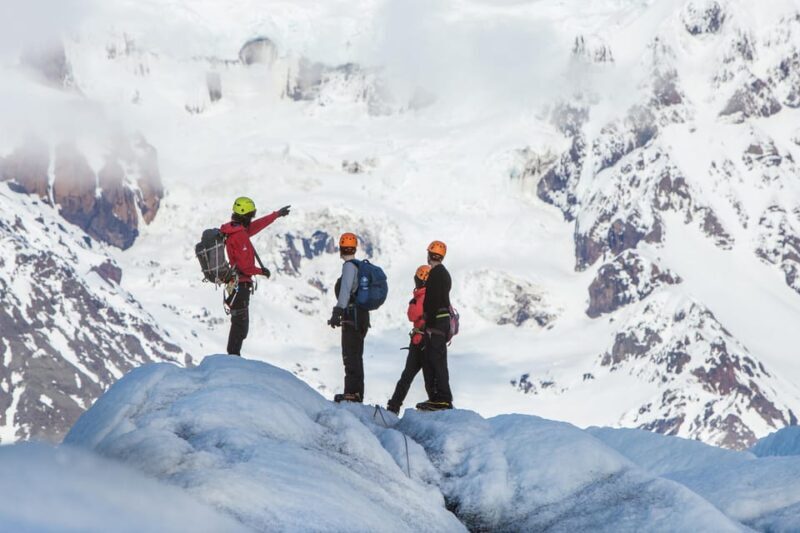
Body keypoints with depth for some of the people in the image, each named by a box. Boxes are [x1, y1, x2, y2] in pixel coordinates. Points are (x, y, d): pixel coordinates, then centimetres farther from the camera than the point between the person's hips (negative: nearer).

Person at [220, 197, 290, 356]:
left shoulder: (234, 229, 9)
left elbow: (256, 225, 25)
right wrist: (261, 271, -5)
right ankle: (234, 356, -6)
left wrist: (277, 214, 34)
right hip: (240, 284, -10)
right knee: (240, 323, -6)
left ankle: (233, 356, 17)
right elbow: (244, 265, -22)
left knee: (239, 322, 15)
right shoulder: (239, 235, -19)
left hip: (234, 283, 10)